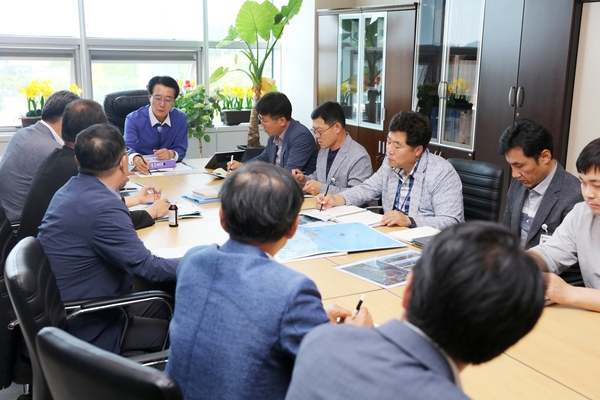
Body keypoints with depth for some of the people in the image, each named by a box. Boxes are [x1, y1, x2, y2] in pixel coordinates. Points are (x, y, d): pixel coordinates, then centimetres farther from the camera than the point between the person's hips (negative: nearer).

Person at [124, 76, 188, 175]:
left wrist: (171, 154, -27)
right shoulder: (133, 119, -9)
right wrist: (135, 158, -47)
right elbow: (128, 148, -23)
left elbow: (180, 150, -2)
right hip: (140, 170, -2)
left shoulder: (180, 118, 0)